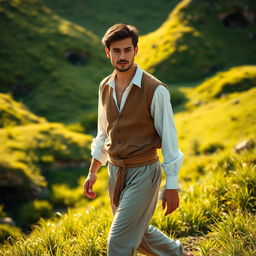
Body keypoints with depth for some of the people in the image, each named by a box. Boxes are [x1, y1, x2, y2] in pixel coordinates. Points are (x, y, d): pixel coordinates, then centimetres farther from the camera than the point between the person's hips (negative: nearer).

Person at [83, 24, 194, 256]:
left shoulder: (155, 90, -17)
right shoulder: (105, 87, 3)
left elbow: (168, 138, -14)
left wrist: (172, 186, -14)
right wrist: (93, 172, 15)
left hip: (143, 172, -7)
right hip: (115, 170, 7)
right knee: (138, 233, 21)